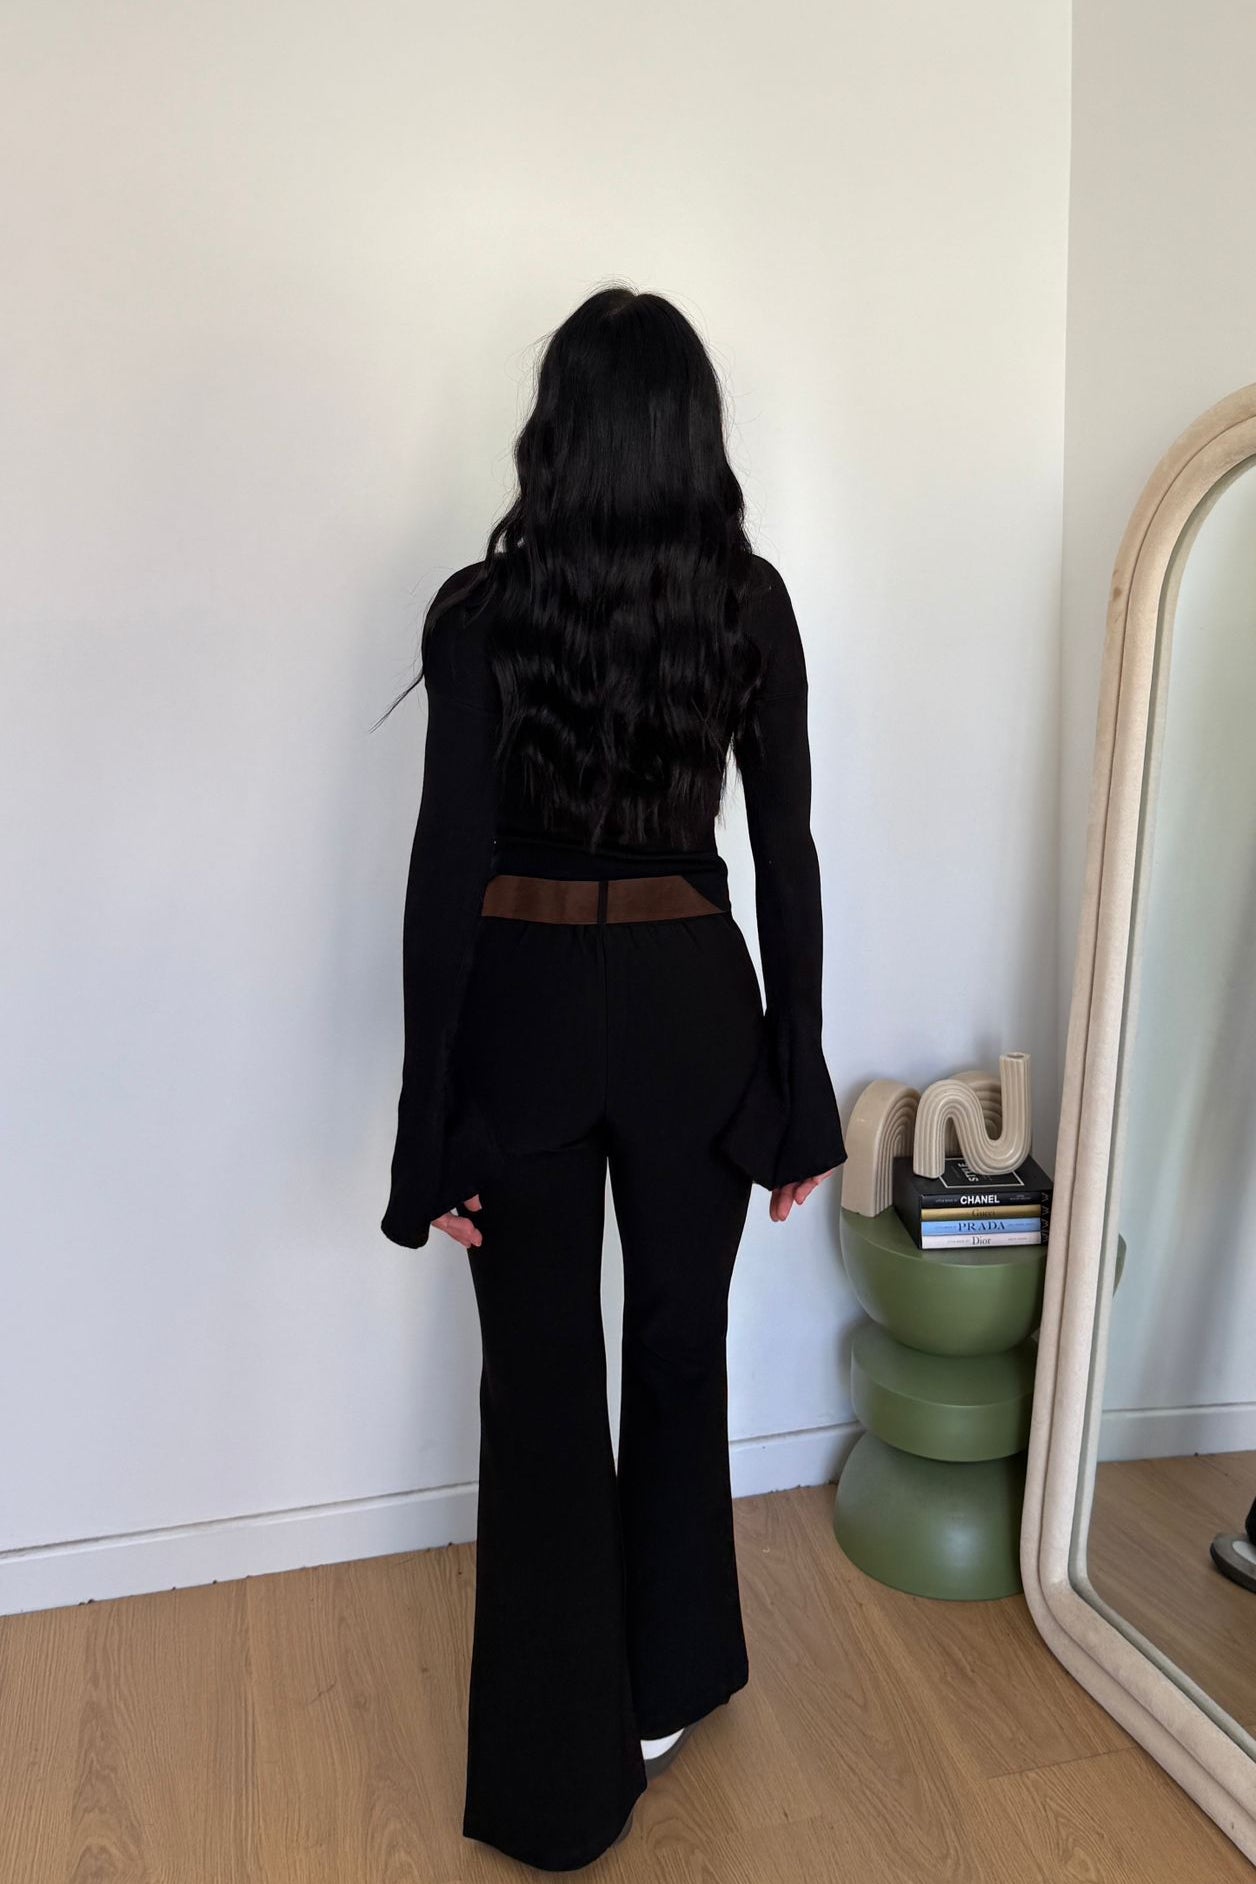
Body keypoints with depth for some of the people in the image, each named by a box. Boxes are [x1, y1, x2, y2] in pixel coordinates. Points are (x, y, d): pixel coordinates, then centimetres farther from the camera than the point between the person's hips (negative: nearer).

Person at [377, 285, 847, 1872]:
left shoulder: (485, 612, -10)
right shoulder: (751, 606, -3)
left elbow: (446, 875, -12)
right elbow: (787, 862, -3)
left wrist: (430, 1127, -5)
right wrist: (796, 1091, 5)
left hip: (525, 1016, -2)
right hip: (693, 1010, 2)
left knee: (544, 1386, 11)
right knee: (681, 1355, 19)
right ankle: (666, 1690, 40)